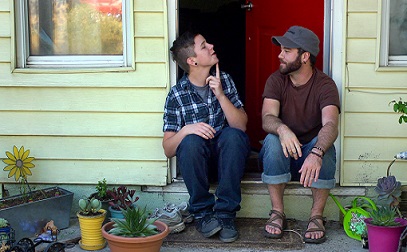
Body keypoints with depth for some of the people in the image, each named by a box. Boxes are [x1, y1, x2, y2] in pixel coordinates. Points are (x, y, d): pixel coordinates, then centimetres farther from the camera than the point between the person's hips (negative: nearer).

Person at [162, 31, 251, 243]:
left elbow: (241, 125, -10)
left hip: (227, 159, 2)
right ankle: (203, 212, -17)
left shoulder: (224, 80, -1)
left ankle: (225, 213, -23)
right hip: (195, 163, -1)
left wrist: (220, 95, -22)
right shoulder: (176, 95, -7)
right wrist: (186, 129, -28)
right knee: (191, 141, -32)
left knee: (233, 135, -29)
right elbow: (168, 149, -8)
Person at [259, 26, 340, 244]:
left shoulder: (325, 85, -14)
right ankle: (277, 213, -21)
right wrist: (282, 129, -46)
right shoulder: (276, 80, -6)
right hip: (280, 159, 1)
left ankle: (316, 217, -22)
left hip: (311, 153, -1)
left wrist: (316, 153, -53)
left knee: (324, 145, -33)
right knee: (272, 141, -31)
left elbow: (330, 125, -32)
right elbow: (267, 119, -21)